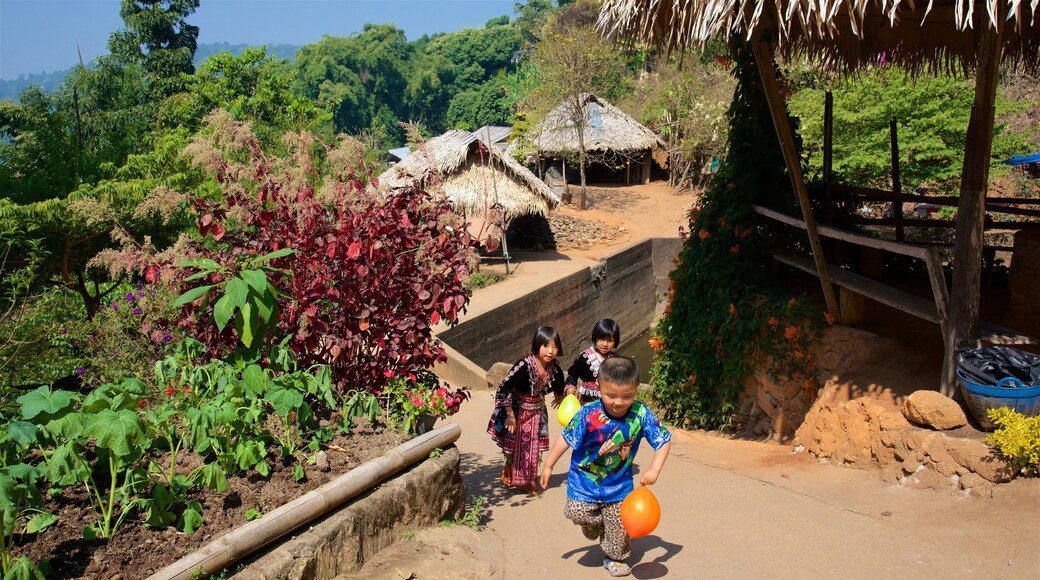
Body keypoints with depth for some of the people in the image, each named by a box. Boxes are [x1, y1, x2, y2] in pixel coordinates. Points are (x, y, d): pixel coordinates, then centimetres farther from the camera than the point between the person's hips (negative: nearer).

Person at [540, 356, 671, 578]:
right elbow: (565, 439, -16)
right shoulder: (588, 415, -28)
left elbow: (664, 440, -13)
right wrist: (548, 466, -8)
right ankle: (593, 522, 28)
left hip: (619, 483, 2)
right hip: (585, 479, -1)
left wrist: (654, 470, -25)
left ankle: (614, 558, 36)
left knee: (619, 525, 7)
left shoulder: (641, 414, -23)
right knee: (578, 512, -9)